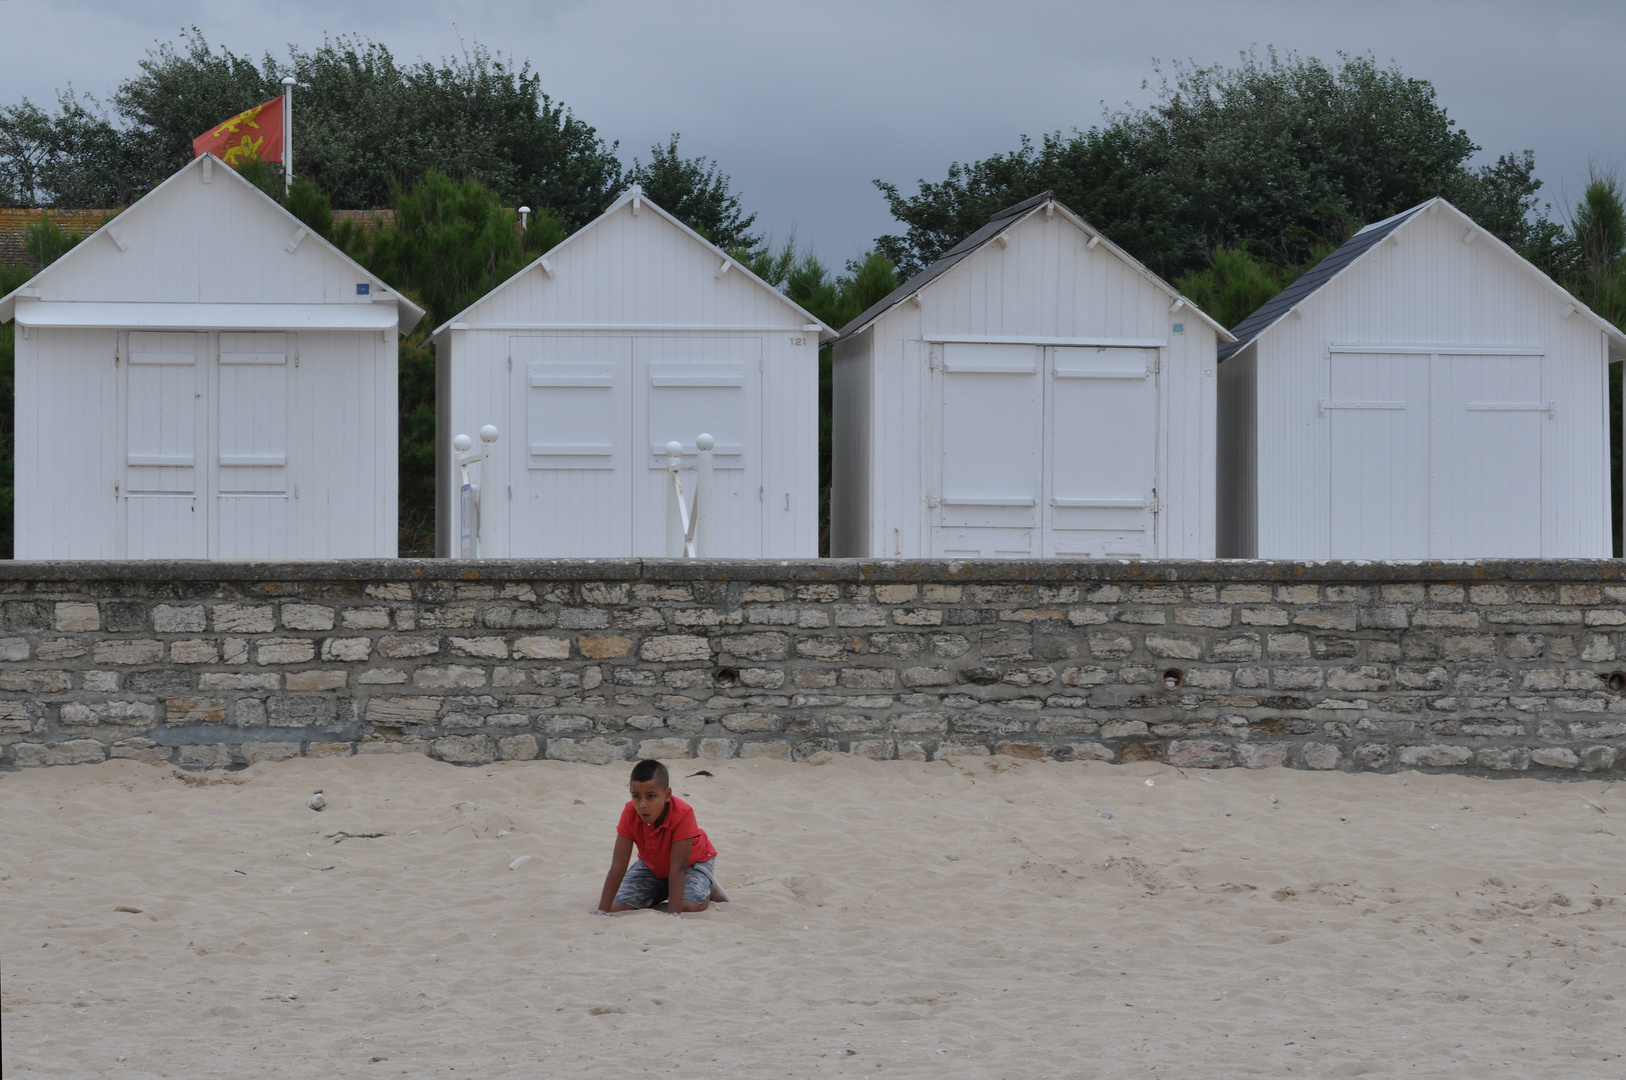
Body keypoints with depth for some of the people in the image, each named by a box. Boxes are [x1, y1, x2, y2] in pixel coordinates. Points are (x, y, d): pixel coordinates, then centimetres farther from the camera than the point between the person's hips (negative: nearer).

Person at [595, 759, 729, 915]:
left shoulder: (682, 814, -39)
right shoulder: (630, 814, -28)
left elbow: (677, 868, -39)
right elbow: (618, 866, -29)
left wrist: (673, 912, -45)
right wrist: (603, 909, -36)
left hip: (692, 861, -4)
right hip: (651, 865, 4)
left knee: (690, 905, -33)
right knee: (617, 905, -13)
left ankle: (707, 886, 3)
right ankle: (662, 892, 13)